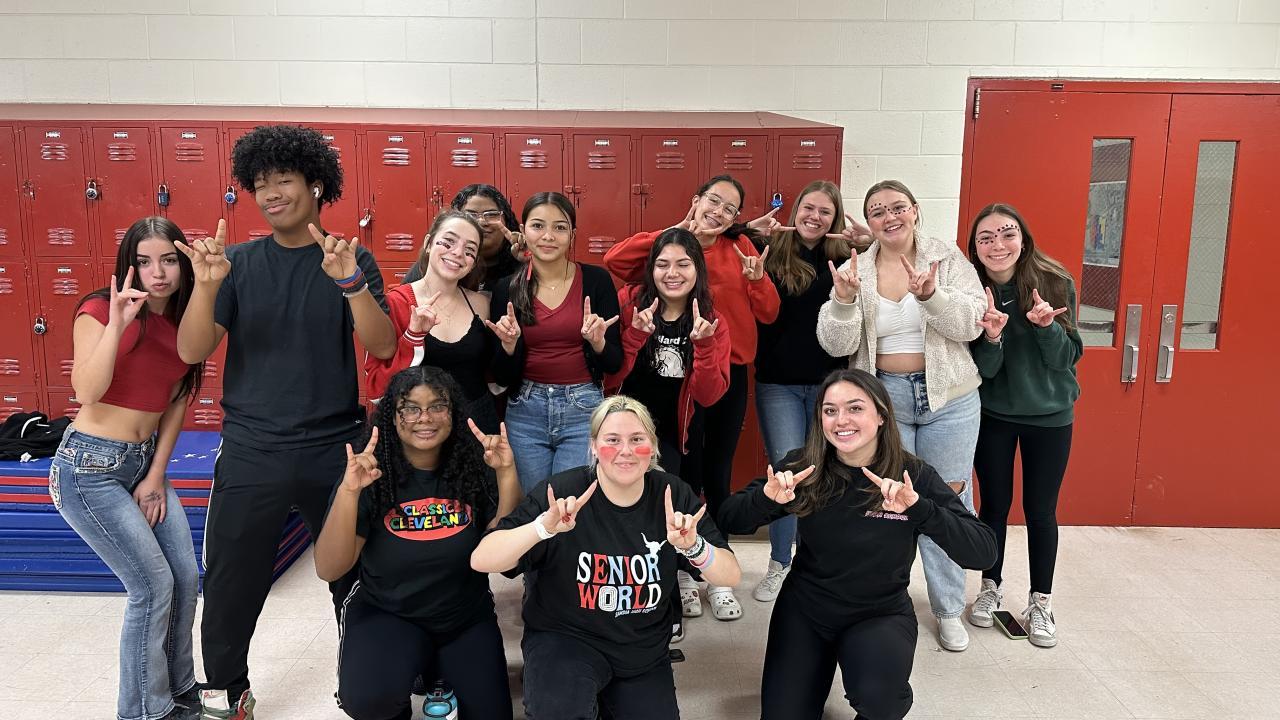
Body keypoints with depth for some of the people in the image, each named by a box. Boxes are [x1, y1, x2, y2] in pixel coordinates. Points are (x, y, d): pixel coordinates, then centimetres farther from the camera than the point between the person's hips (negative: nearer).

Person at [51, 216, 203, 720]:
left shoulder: (184, 324, 4)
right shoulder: (99, 310, -12)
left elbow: (176, 405, 7)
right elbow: (87, 392, -25)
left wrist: (156, 476, 2)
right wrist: (116, 323, -33)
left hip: (145, 461, 6)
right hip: (90, 467, -6)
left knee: (186, 578, 6)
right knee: (153, 585, -7)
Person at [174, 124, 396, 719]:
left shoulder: (351, 261, 1)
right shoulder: (240, 263, 4)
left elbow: (383, 346, -11)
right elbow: (192, 351, -3)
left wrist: (350, 280, -27)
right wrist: (207, 286, -20)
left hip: (335, 450, -1)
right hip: (252, 452, 1)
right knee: (231, 584, 6)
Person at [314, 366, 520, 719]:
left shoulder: (474, 468, -9)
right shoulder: (372, 476, -13)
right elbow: (329, 570, -19)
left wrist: (507, 475, -30)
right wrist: (349, 492, -33)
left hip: (467, 618, 2)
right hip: (385, 614, -2)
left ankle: (439, 672, 24)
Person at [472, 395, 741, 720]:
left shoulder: (674, 496, -9)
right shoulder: (562, 492, -18)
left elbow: (730, 576, -11)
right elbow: (481, 560, -25)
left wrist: (693, 546, -32)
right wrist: (544, 527, -42)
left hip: (645, 653, 4)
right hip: (565, 638, -4)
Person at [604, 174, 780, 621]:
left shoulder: (740, 248, 3)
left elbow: (768, 314, 2)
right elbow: (615, 262, -19)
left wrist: (758, 280, -17)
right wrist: (677, 232, -18)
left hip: (728, 374, 2)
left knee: (717, 475, 11)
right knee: (685, 475, 8)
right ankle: (684, 572, 25)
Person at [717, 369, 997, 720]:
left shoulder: (914, 476, -15)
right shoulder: (802, 465, -11)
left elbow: (984, 552, -23)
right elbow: (728, 521, -11)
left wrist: (919, 508, -38)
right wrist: (767, 498, -32)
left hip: (882, 614, -2)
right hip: (804, 611, 2)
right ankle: (820, 669, 26)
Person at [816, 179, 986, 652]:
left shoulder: (948, 259, -1)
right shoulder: (854, 271, 0)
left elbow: (970, 324, -13)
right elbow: (837, 345, -7)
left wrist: (931, 295, -31)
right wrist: (843, 299, -25)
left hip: (948, 399, 0)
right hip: (882, 398, 0)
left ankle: (949, 610, 24)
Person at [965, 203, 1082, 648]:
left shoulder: (1055, 283, -13)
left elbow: (1068, 357, -9)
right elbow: (981, 370, -12)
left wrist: (1047, 326, -29)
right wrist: (991, 336, -32)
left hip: (1050, 416, 0)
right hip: (992, 416, 0)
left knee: (1041, 511, 8)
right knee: (994, 504, 11)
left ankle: (1041, 602, 24)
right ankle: (991, 588, 30)